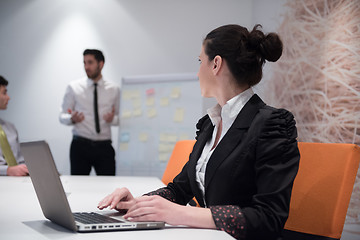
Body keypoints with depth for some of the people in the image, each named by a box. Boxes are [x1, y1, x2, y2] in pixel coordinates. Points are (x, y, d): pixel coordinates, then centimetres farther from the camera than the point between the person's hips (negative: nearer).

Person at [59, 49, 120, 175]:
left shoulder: (114, 89, 8)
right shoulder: (74, 87, 4)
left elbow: (120, 118, 11)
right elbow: (62, 116, 6)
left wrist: (113, 119, -11)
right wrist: (72, 119, -16)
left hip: (104, 146, 1)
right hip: (80, 145, -1)